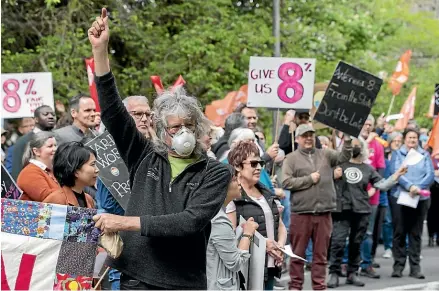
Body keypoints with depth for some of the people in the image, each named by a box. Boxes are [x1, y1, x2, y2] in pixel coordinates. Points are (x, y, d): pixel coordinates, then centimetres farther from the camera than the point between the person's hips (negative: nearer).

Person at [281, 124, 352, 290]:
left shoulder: (325, 155, 12)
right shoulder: (291, 158, 2)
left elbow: (344, 157, -2)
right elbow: (286, 182, -8)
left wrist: (347, 140, -17)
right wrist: (309, 179, -9)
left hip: (324, 213, 3)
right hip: (301, 213, -3)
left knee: (321, 253, 8)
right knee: (298, 253, 4)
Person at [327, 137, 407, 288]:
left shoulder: (368, 168, 11)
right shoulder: (339, 164, 3)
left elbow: (382, 184, 9)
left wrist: (397, 175, 1)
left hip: (361, 211, 3)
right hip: (342, 210, -3)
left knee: (356, 243, 8)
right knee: (337, 242, -9)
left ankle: (352, 273, 16)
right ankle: (334, 273, -4)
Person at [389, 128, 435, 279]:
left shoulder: (425, 155, 10)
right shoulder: (397, 154, 6)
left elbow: (430, 174, 0)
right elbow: (395, 173, -8)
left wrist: (418, 187, -16)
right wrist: (410, 186, -22)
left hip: (420, 199, 1)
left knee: (416, 233, 3)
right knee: (399, 232, 1)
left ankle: (415, 266, 7)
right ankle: (398, 265, 6)